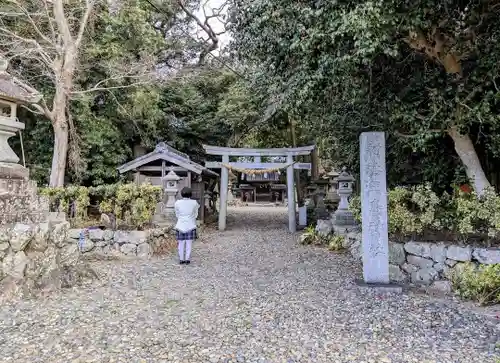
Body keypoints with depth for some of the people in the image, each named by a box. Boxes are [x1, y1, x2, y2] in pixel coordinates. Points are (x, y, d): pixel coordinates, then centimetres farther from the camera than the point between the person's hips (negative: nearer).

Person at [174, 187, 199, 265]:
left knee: (181, 244, 10)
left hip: (181, 226, 1)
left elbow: (177, 215, 4)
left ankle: (181, 259, 17)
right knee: (189, 243, 8)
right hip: (190, 226, 0)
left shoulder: (177, 203, -7)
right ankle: (187, 259, 14)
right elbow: (195, 215, 2)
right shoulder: (194, 203, -8)